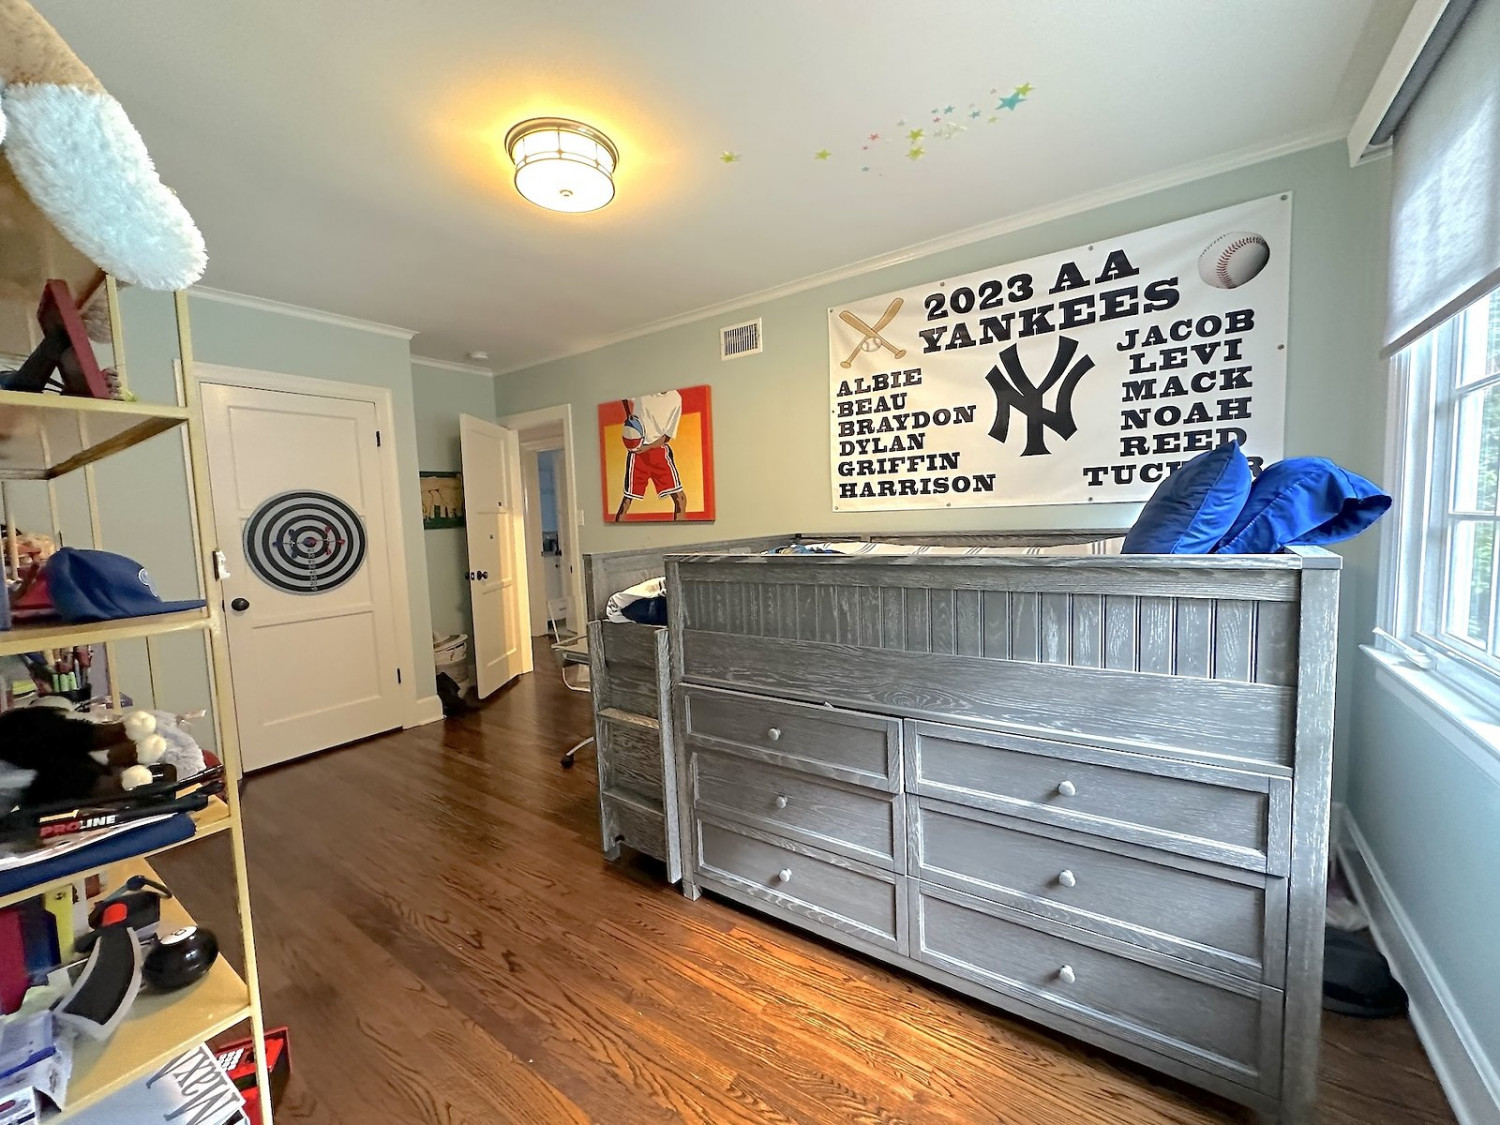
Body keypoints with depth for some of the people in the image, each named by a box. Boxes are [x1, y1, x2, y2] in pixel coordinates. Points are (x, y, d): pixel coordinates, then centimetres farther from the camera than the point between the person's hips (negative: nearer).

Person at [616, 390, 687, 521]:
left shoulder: (676, 398, -3)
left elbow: (668, 436, -3)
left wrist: (648, 447, -16)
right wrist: (628, 415, 2)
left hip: (660, 450, 1)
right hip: (637, 451, -1)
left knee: (680, 498, -6)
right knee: (628, 498, 1)